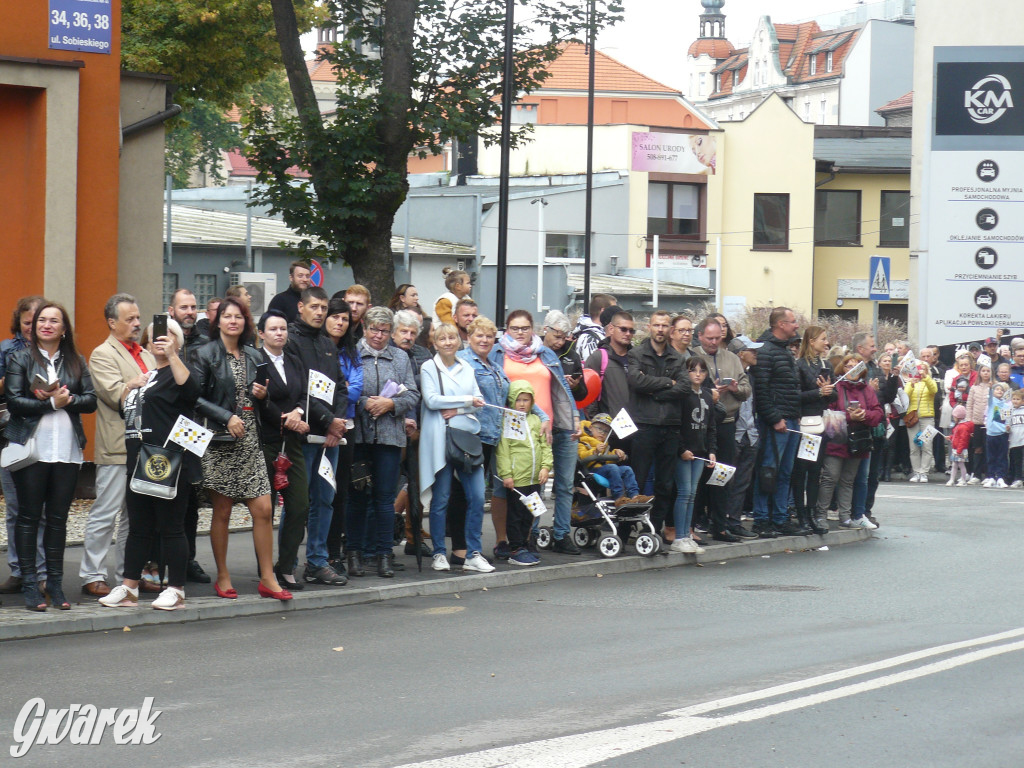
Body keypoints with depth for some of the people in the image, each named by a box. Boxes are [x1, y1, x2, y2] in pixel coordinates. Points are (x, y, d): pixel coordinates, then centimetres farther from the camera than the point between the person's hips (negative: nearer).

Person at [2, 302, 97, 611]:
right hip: (31, 448, -3)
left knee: (58, 518, 6)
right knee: (29, 517, -1)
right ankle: (29, 585, 2)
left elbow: (91, 399, 4)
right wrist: (51, 403, -12)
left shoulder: (76, 362, 12)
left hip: (67, 450, 3)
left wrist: (67, 399, -13)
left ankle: (55, 583, 12)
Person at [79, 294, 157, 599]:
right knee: (105, 514, -6)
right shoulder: (103, 355, -5)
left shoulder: (145, 355, 19)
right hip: (117, 448, -8)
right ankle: (92, 576, -2)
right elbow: (118, 396, -17)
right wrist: (149, 383, -14)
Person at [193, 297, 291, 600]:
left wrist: (262, 394, 3)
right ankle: (223, 577, 12)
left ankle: (267, 578, 4)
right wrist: (226, 417, -16)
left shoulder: (253, 356, 16)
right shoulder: (206, 355, -1)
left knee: (263, 510, -2)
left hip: (250, 441, 5)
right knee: (222, 512, 1)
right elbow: (194, 397, -9)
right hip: (220, 442, -5)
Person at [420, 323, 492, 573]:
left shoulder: (467, 369, 17)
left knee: (477, 497, -3)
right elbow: (431, 400, -10)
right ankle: (439, 554, 7)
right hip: (440, 439, -4)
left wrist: (456, 410, -9)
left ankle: (473, 554, 2)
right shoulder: (429, 368, 3)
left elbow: (478, 402, 9)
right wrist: (467, 400, -8)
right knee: (440, 499, -2)